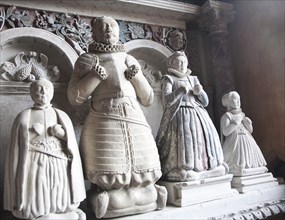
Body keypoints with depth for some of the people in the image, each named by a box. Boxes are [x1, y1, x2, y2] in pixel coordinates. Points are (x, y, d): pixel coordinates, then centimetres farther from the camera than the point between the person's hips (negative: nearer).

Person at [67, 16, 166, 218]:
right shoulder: (87, 59, 10)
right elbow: (74, 97, -1)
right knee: (110, 181, -7)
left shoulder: (130, 60, 20)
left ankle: (108, 199, 21)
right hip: (104, 124, -3)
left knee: (144, 179, 3)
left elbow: (148, 99, 15)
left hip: (136, 123, 4)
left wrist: (136, 76, 1)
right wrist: (97, 75, -7)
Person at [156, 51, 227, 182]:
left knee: (207, 135, -6)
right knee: (184, 139, -20)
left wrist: (200, 92, -2)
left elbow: (205, 102, 18)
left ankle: (206, 166, 4)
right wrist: (182, 90, -14)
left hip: (198, 115, 6)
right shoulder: (169, 79, 5)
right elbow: (166, 100, -10)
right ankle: (184, 169, -12)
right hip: (180, 115, -5)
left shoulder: (193, 79, 20)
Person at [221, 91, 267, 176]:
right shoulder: (227, 116, -4)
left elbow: (250, 131, 23)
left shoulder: (242, 114, 17)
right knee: (239, 170, -20)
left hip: (247, 143, 8)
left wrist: (248, 124, 2)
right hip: (235, 143, -8)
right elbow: (225, 132, -19)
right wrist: (236, 122, -13)